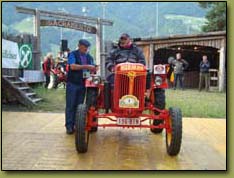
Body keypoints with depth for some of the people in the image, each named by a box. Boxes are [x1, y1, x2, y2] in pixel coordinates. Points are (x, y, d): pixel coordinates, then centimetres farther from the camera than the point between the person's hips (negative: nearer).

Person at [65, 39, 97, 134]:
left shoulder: (89, 57, 13)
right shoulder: (73, 54, -2)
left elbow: (92, 69, 11)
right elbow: (72, 66, -17)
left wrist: (93, 69, -14)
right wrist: (86, 66, -22)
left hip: (83, 84, 5)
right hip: (72, 83, -4)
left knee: (79, 105, 8)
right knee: (70, 105, -2)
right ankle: (69, 126, 1)